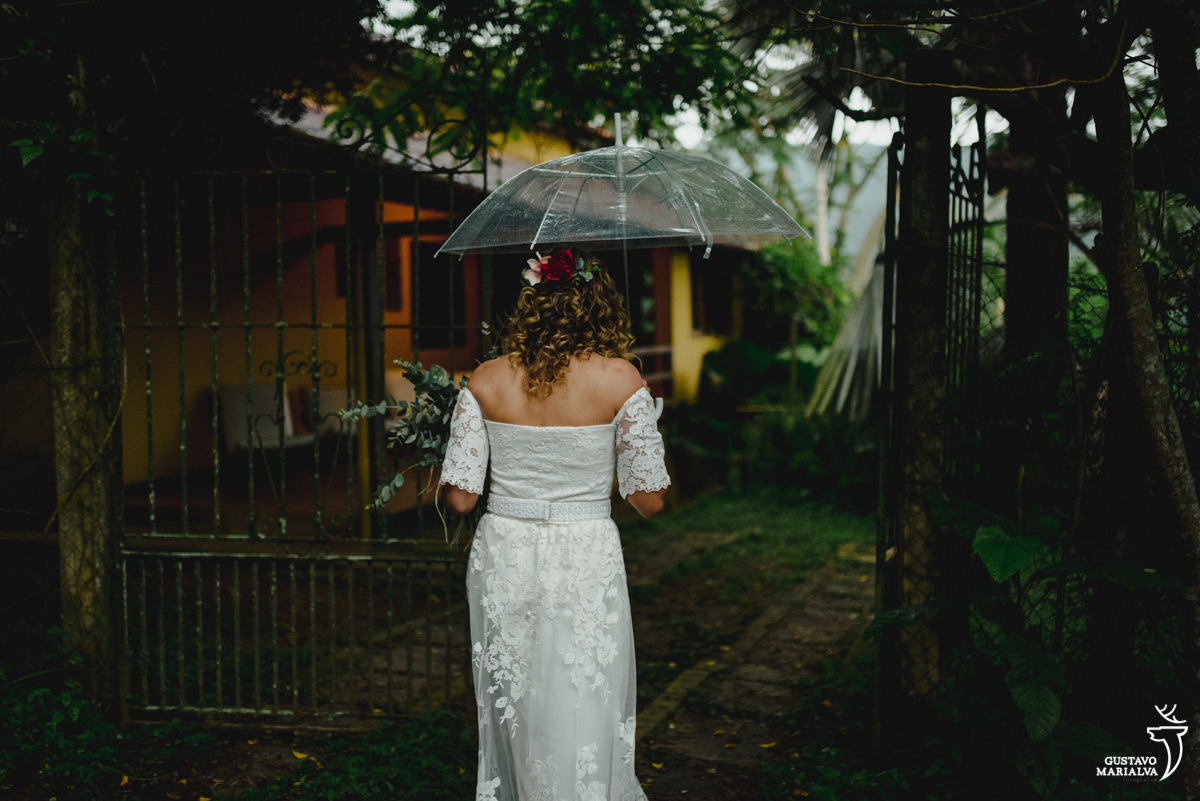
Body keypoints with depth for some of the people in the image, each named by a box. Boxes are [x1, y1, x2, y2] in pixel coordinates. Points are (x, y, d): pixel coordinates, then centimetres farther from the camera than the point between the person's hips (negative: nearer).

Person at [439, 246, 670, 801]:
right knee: (582, 726, 8)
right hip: (585, 565, -3)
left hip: (503, 561, 3)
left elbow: (459, 498, -3)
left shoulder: (485, 381, -2)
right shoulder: (619, 378, -8)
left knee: (512, 721, 17)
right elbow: (649, 501, -5)